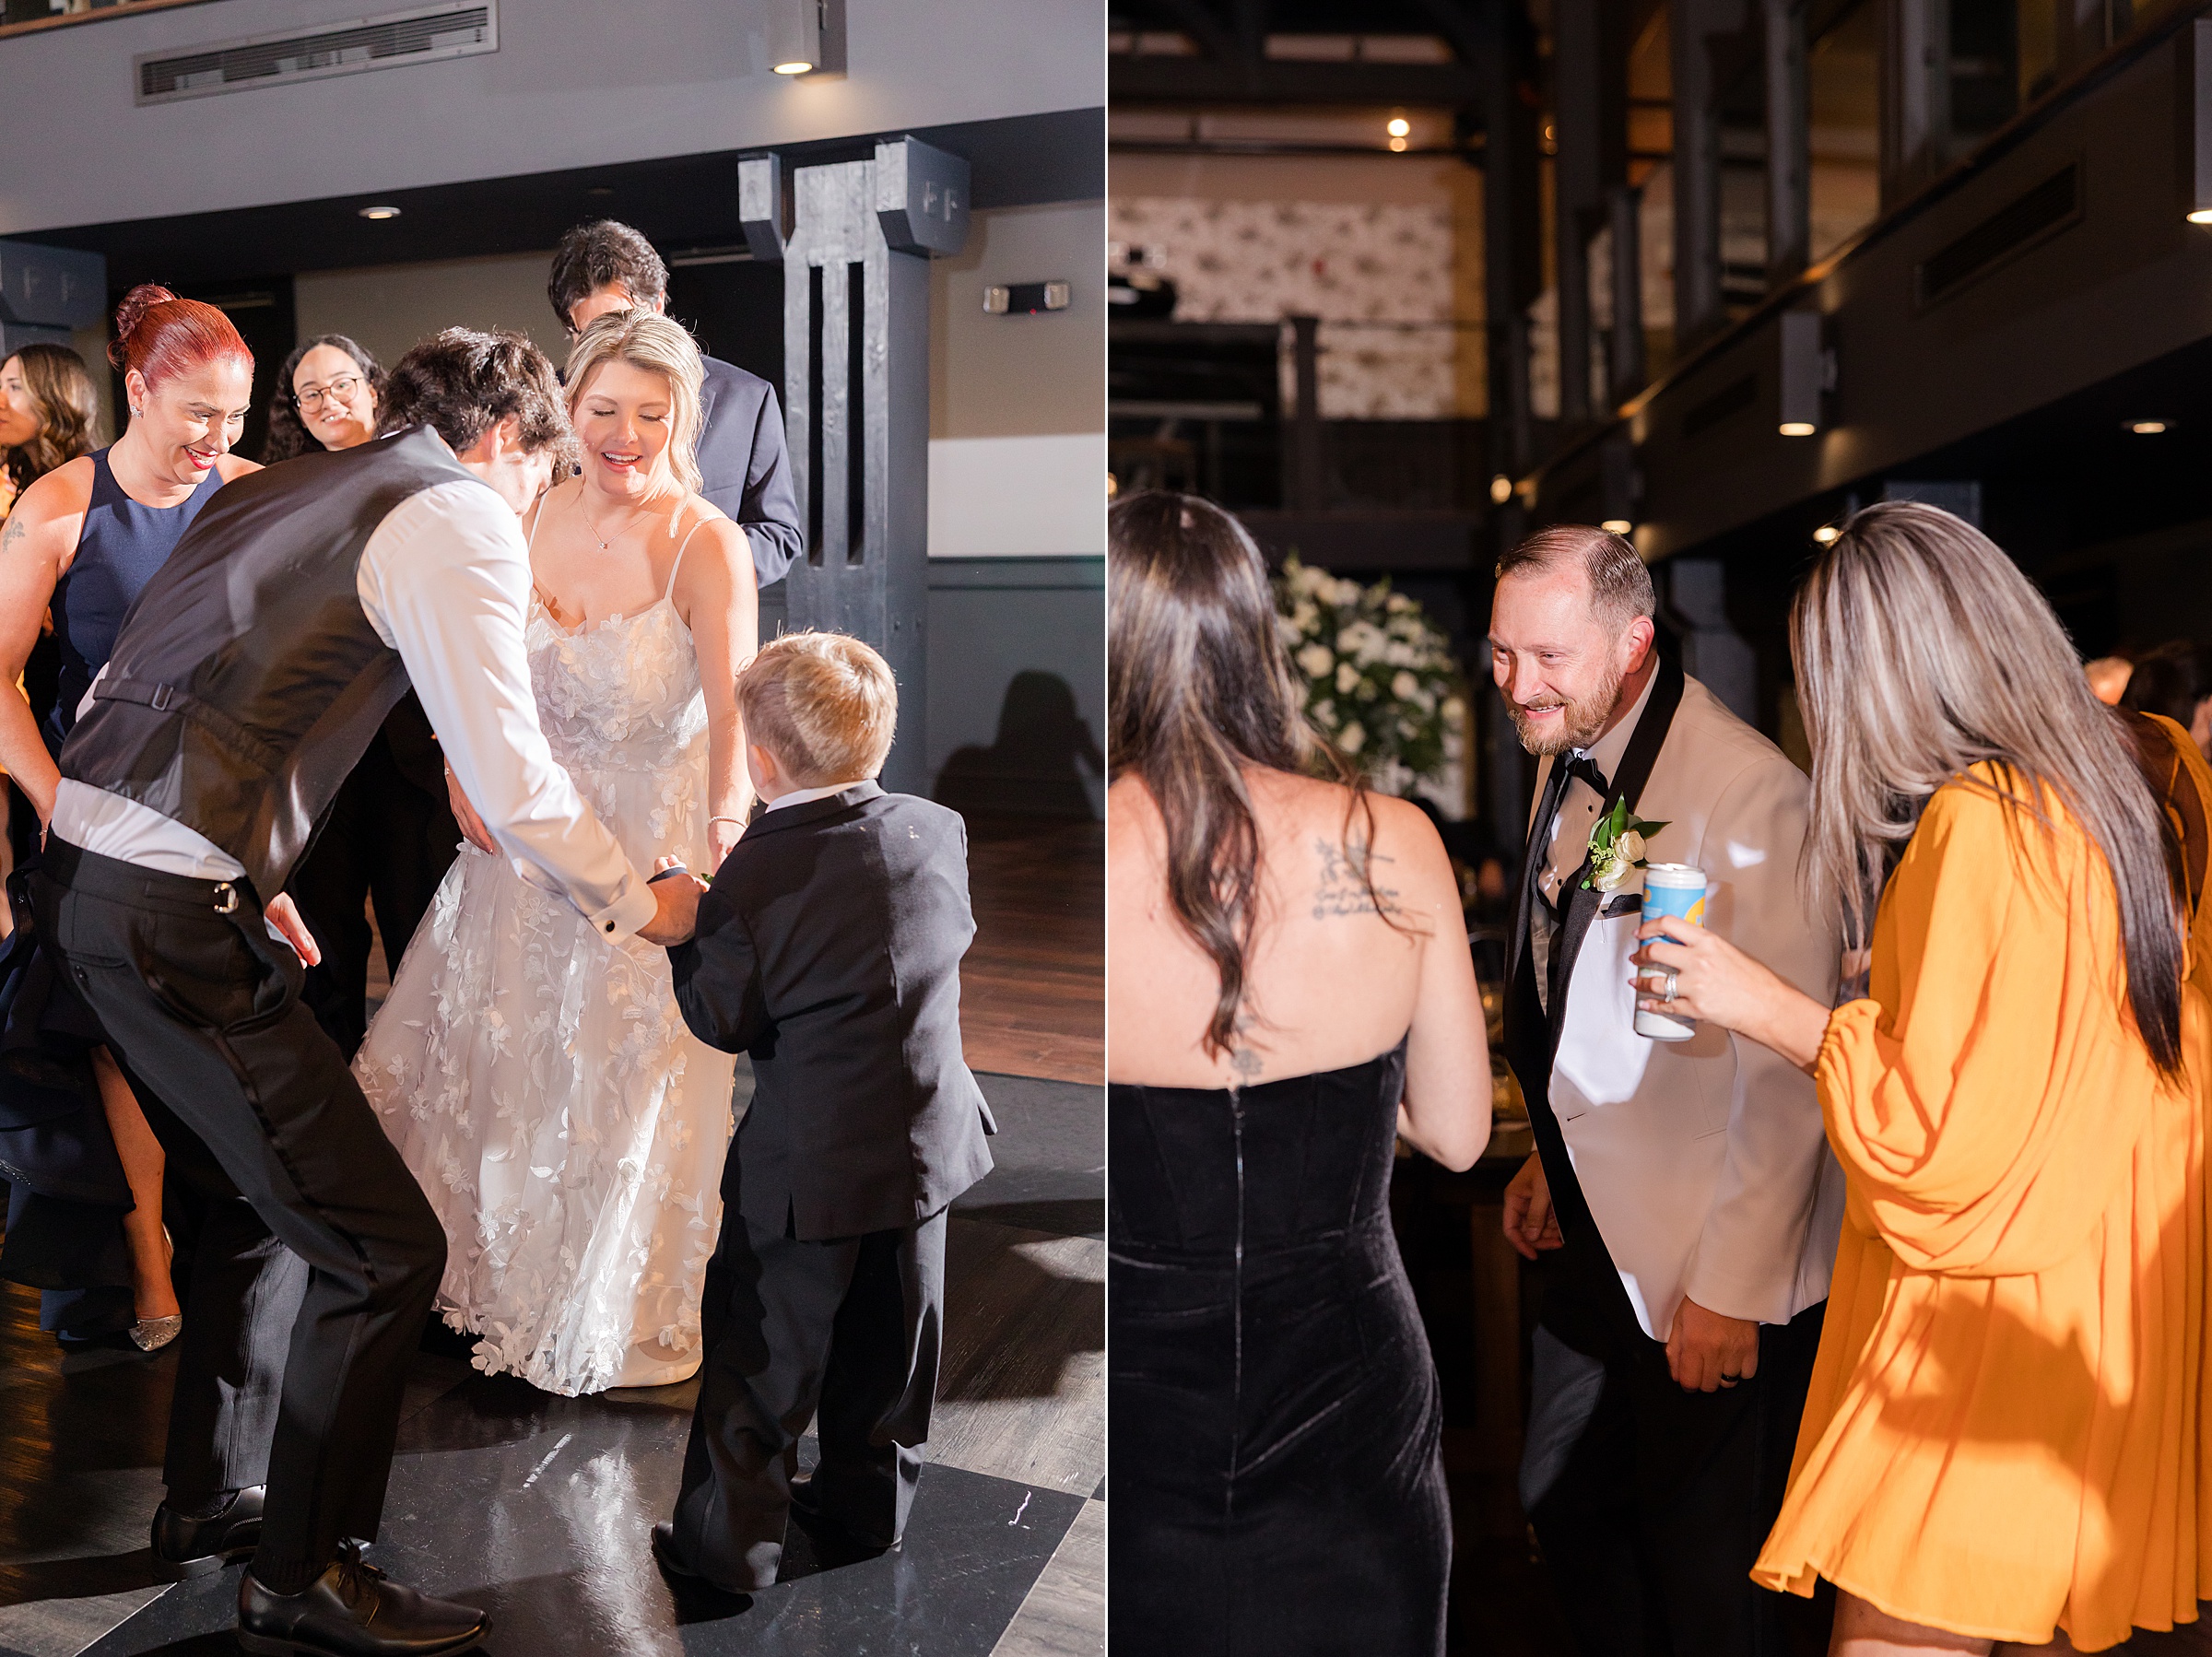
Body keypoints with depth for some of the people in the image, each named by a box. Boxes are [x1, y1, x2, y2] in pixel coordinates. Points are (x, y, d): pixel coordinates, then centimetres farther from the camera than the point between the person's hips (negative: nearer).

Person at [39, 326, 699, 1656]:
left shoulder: (288, 490, 19)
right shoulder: (461, 516, -7)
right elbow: (511, 781, -12)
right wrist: (633, 905, 4)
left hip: (89, 865, 10)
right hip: (172, 914, -10)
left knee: (272, 1191, 25)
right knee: (381, 1243, -2)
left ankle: (211, 1500, 39)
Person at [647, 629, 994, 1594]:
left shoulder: (754, 879, -20)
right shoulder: (940, 832, -6)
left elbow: (725, 1022, -12)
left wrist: (680, 932, 3)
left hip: (810, 1165, -5)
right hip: (929, 1140, 5)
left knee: (761, 1351, 10)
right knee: (889, 1336, 21)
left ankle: (732, 1540, 20)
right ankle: (867, 1501, 38)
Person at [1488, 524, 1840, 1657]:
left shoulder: (1748, 796, -23)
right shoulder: (1568, 767, 4)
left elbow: (1784, 1079, -22)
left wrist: (1728, 1289, -19)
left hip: (1717, 1267, -8)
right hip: (1599, 1233, 8)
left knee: (1704, 1563, 8)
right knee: (1563, 1502, 20)